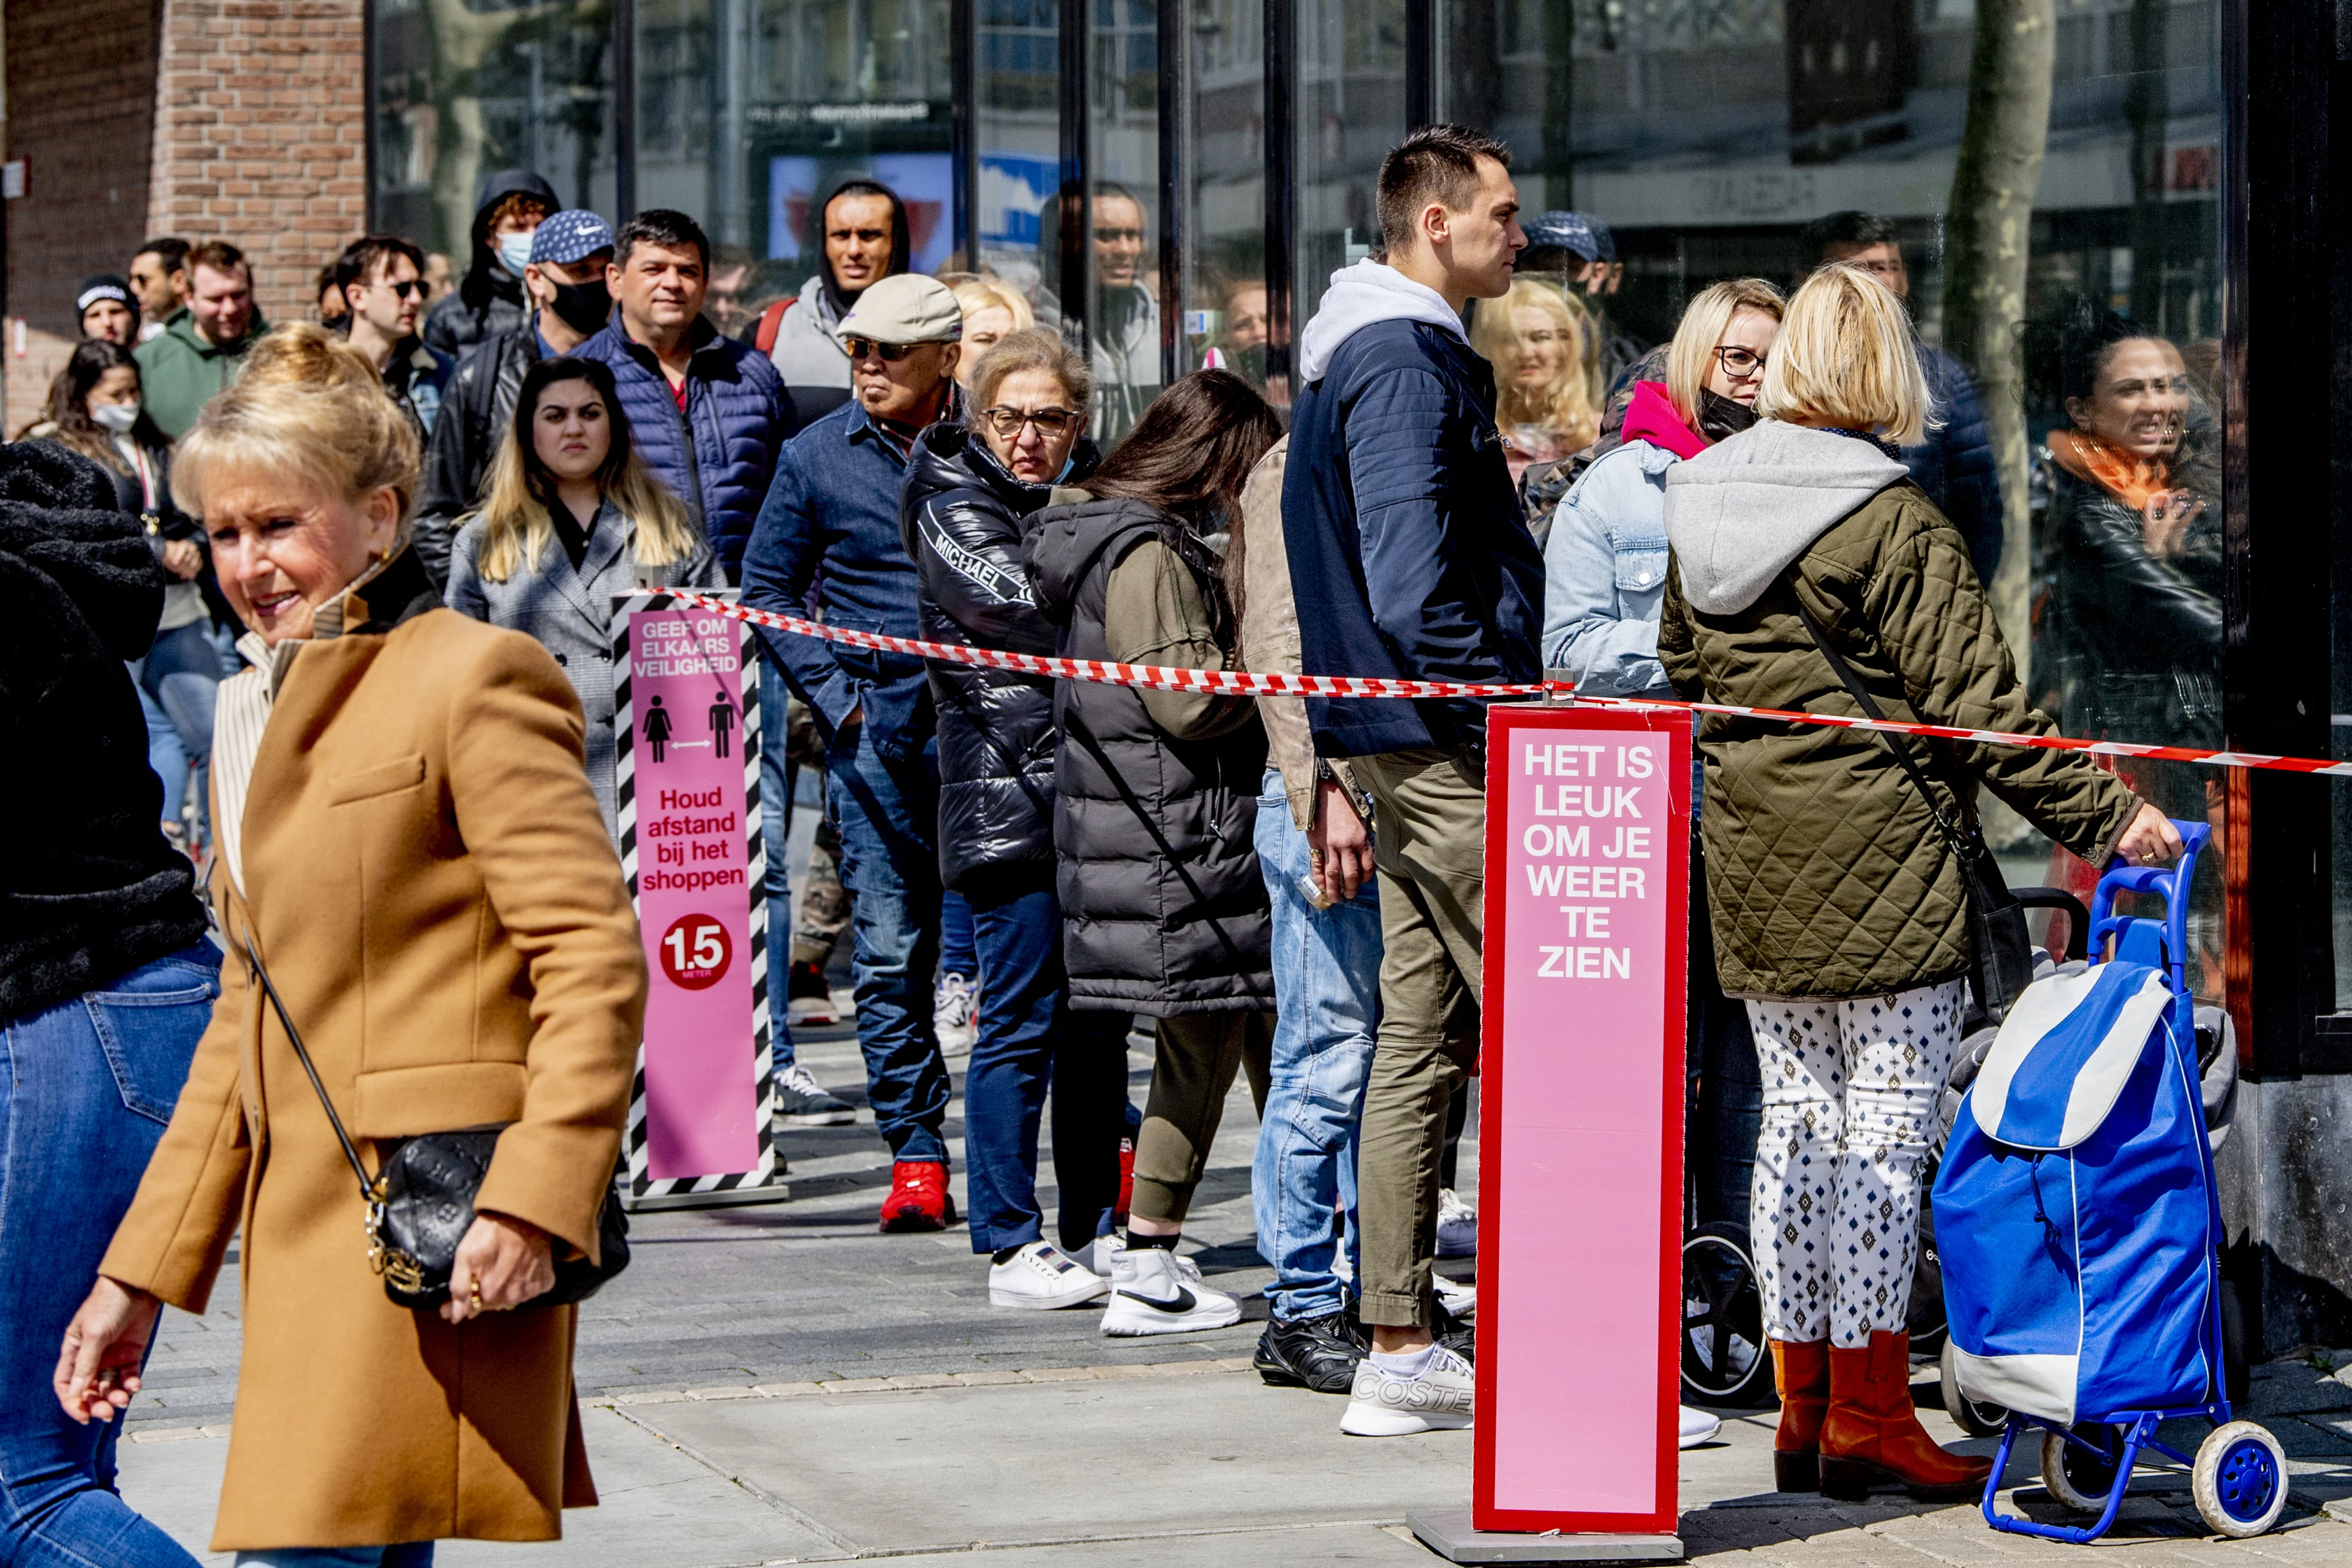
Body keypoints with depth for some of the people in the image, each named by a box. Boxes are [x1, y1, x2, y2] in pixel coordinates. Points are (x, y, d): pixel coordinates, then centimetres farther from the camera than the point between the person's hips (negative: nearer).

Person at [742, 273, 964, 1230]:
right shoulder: (817, 457, 6)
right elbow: (766, 588, 12)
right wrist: (836, 697, 1)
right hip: (878, 737, 1)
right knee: (891, 951, 0)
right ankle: (914, 1157, 6)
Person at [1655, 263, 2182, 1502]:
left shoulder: (1702, 506, 8)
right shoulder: (1891, 523, -13)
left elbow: (1683, 671, 19)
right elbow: (1975, 703, -15)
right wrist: (2104, 815, -11)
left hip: (1753, 869, 7)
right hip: (1880, 863, -7)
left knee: (1796, 1120, 11)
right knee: (1886, 1128, -2)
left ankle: (1805, 1406, 14)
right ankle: (1869, 1414, -1)